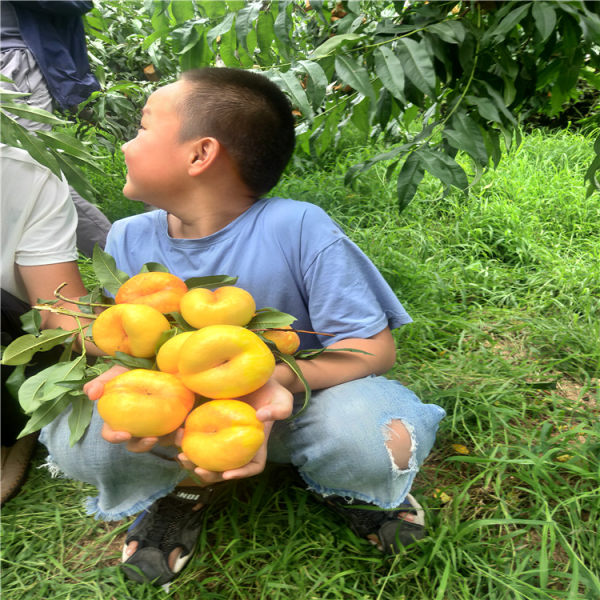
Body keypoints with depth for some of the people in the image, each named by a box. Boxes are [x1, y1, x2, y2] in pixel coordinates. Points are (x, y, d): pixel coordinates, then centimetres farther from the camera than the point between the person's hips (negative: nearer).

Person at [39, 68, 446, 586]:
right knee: (73, 438, -22)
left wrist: (281, 380, -37)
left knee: (380, 444, -33)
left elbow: (374, 347, -20)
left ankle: (340, 481, 8)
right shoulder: (129, 240, -8)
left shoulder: (298, 228, -23)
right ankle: (190, 487, 10)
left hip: (294, 408, -2)